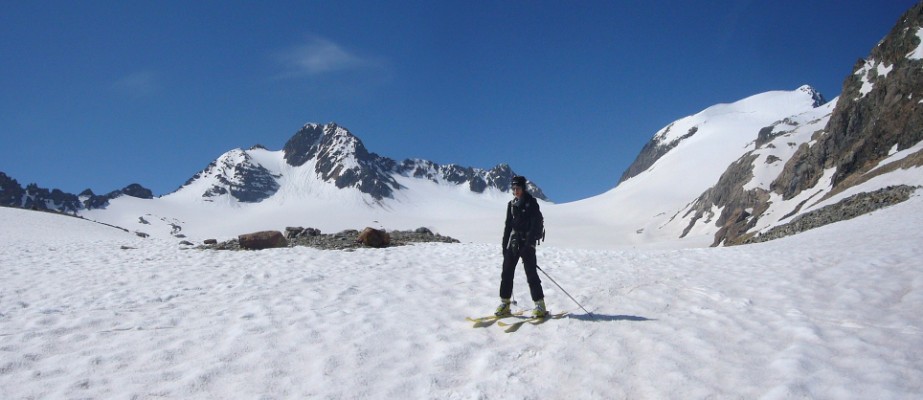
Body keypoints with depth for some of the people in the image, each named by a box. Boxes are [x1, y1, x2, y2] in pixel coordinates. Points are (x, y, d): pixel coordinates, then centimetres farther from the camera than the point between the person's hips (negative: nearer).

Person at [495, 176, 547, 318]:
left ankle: (540, 305, -1)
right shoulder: (512, 204, 13)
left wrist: (528, 244, -21)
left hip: (527, 242, -6)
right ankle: (504, 303, 8)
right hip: (513, 241, 6)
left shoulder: (531, 203, -5)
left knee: (531, 273, -7)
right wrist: (505, 245, 13)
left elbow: (535, 225, -12)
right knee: (507, 272, 1)